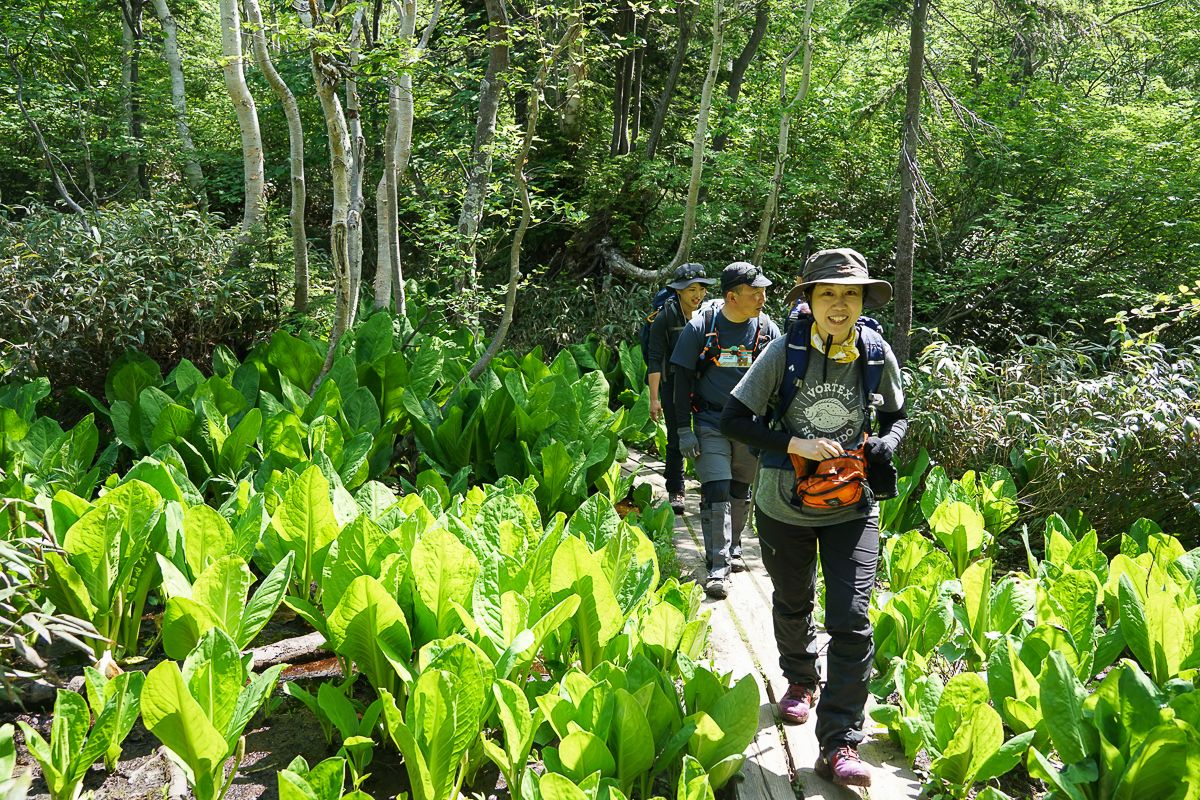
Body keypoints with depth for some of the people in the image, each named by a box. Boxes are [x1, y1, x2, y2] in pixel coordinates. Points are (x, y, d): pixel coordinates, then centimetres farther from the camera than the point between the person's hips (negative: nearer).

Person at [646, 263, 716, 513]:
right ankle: (675, 492, 14)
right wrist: (654, 398, -12)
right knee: (676, 439, 2)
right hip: (674, 383, -2)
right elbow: (655, 359, -7)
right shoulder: (665, 317, -6)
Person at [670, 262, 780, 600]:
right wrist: (684, 430, -8)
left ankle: (733, 551, 34)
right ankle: (717, 567, -8)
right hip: (711, 424, -3)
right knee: (716, 492, -11)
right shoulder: (700, 328, -10)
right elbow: (683, 380, -4)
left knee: (740, 492, 14)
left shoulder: (767, 329, -1)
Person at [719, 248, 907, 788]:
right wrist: (794, 444, -25)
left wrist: (885, 445, -13)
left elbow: (897, 415, 9)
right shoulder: (786, 351, -16)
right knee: (792, 606, 22)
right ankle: (800, 681, 51)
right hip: (784, 506, 0)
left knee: (851, 622, -10)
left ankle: (839, 746, -3)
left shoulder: (876, 353, -9)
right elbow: (734, 420, -14)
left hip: (852, 509, 0)